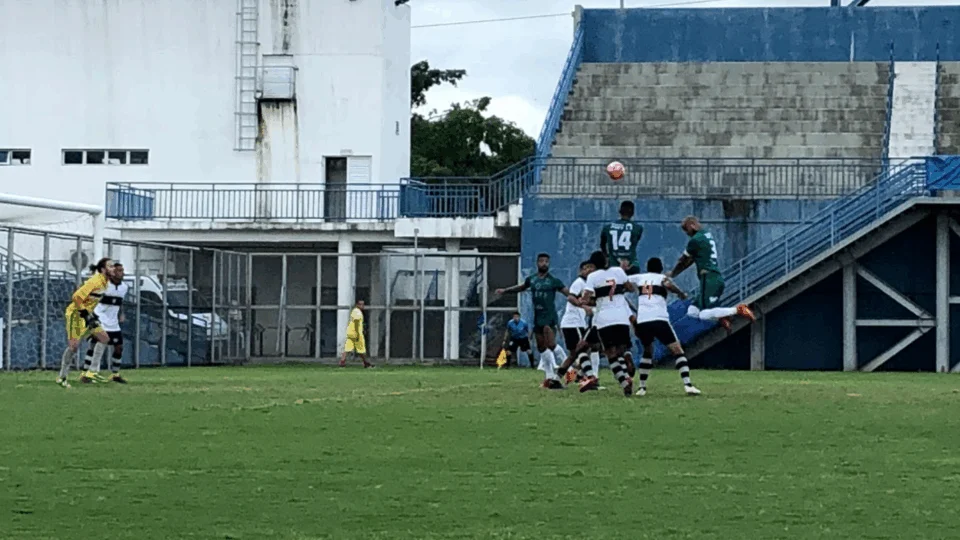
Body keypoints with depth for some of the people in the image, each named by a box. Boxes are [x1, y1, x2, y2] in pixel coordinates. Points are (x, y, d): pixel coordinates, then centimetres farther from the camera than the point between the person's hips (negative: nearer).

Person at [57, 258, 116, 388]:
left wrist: (91, 314, 16)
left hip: (86, 315, 10)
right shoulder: (95, 281, -22)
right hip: (76, 314, -10)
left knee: (103, 338, 3)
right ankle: (62, 377, -5)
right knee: (73, 345, -12)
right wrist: (85, 313, -24)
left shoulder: (104, 282, 8)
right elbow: (77, 297, -26)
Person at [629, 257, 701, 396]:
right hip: (659, 320, -3)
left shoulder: (639, 278, 20)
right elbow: (668, 284, -11)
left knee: (647, 351, 26)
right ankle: (687, 384, -19)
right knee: (677, 350, -1)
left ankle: (642, 387, 19)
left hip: (641, 322, 4)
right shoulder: (662, 278, 12)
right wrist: (681, 293, 3)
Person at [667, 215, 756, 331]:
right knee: (692, 311, 11)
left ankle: (737, 310, -20)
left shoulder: (696, 240, -8)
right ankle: (720, 316, -5)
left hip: (709, 280, -9)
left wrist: (673, 273, 22)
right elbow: (690, 260, 26)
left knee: (703, 315, -14)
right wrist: (674, 273, 26)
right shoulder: (708, 235, 20)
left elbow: (683, 261, 4)